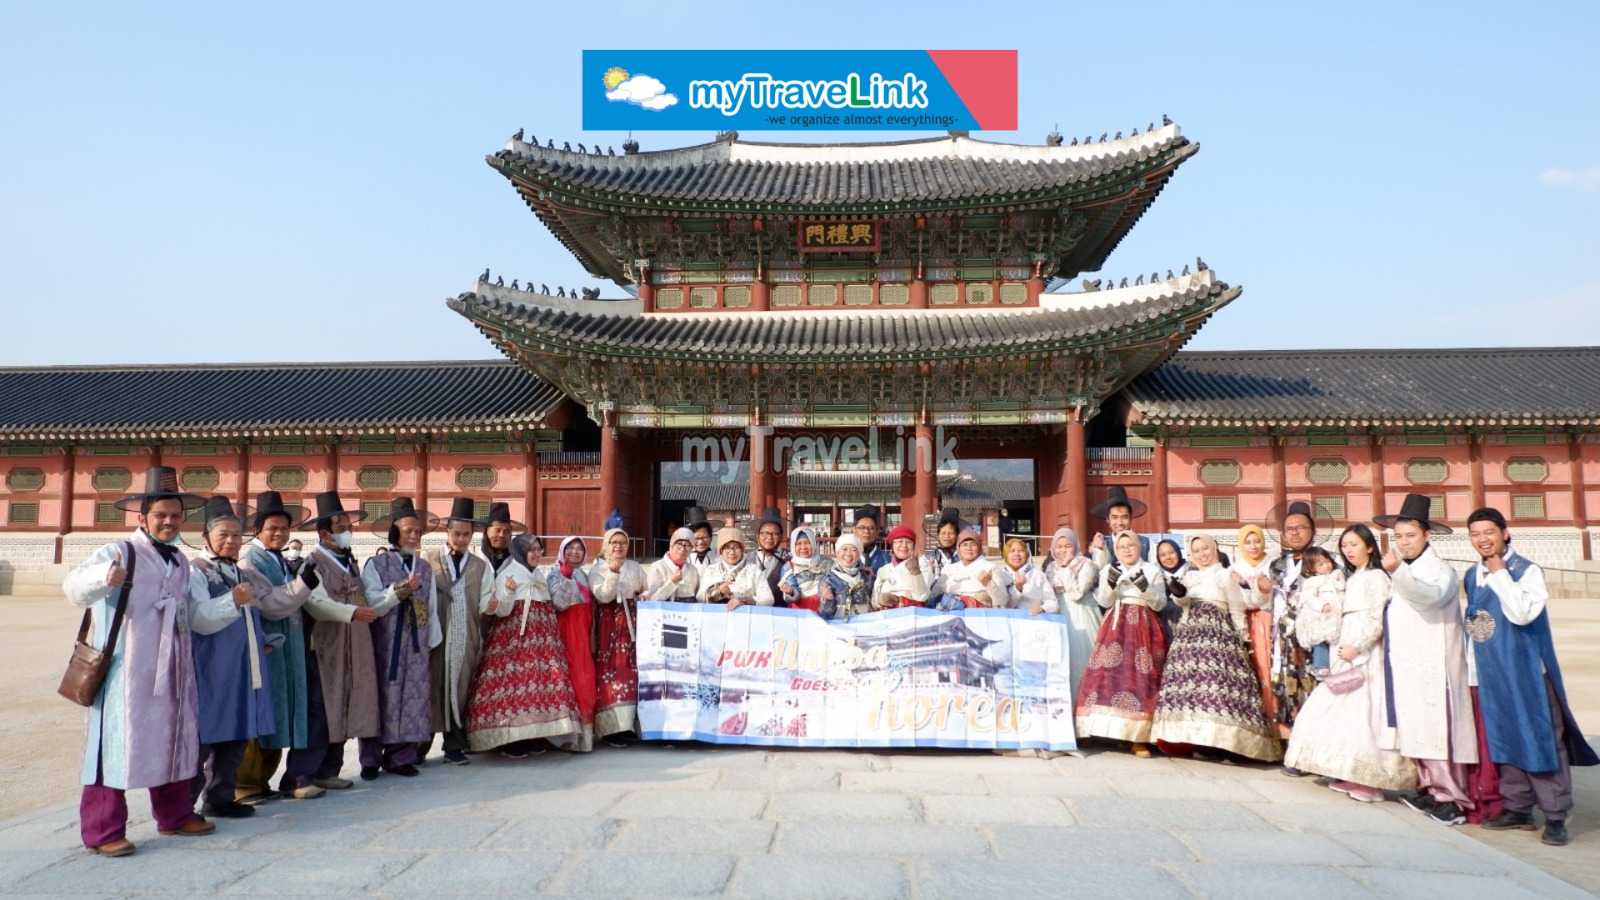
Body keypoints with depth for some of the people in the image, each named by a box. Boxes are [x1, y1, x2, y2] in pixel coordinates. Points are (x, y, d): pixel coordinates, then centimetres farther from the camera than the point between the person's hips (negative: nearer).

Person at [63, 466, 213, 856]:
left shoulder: (180, 562, 15)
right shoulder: (119, 553, -7)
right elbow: (74, 587, -24)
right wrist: (105, 577, -43)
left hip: (172, 670, 7)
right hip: (125, 670, -7)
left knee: (174, 740, 14)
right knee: (117, 744, -2)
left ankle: (174, 814, 28)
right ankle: (103, 831, 8)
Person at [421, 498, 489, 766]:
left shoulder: (481, 566, 12)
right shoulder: (428, 560, 6)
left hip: (466, 640, 1)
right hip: (435, 637, -1)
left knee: (459, 692, 4)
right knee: (430, 691, 1)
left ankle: (454, 747, 15)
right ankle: (419, 747, 13)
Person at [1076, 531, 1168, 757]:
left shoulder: (1152, 571, 7)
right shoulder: (1108, 570, 12)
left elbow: (1159, 604, 2)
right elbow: (1104, 602, 4)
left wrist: (1145, 587, -15)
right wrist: (1110, 583, -14)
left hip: (1143, 629, -2)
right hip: (1115, 628, 2)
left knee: (1141, 677, -11)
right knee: (1111, 674, -11)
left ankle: (1138, 737, -9)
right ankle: (1114, 731, -5)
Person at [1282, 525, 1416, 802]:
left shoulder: (1376, 577, -6)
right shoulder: (1352, 578, 20)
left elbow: (1379, 620, -14)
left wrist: (1357, 647, -18)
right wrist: (1341, 649, 13)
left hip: (1366, 654, -9)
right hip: (1349, 653, 9)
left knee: (1363, 712, -10)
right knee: (1344, 711, 7)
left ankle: (1369, 781, -6)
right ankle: (1351, 776, 13)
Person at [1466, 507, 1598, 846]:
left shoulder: (1527, 570, -8)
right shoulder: (1472, 576, 10)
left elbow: (1522, 614, -24)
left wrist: (1500, 574, -19)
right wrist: (1472, 671, 17)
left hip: (1527, 672, -6)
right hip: (1491, 676, 6)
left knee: (1541, 739, -2)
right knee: (1505, 741, 11)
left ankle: (1555, 816, 6)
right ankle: (1518, 809, 21)